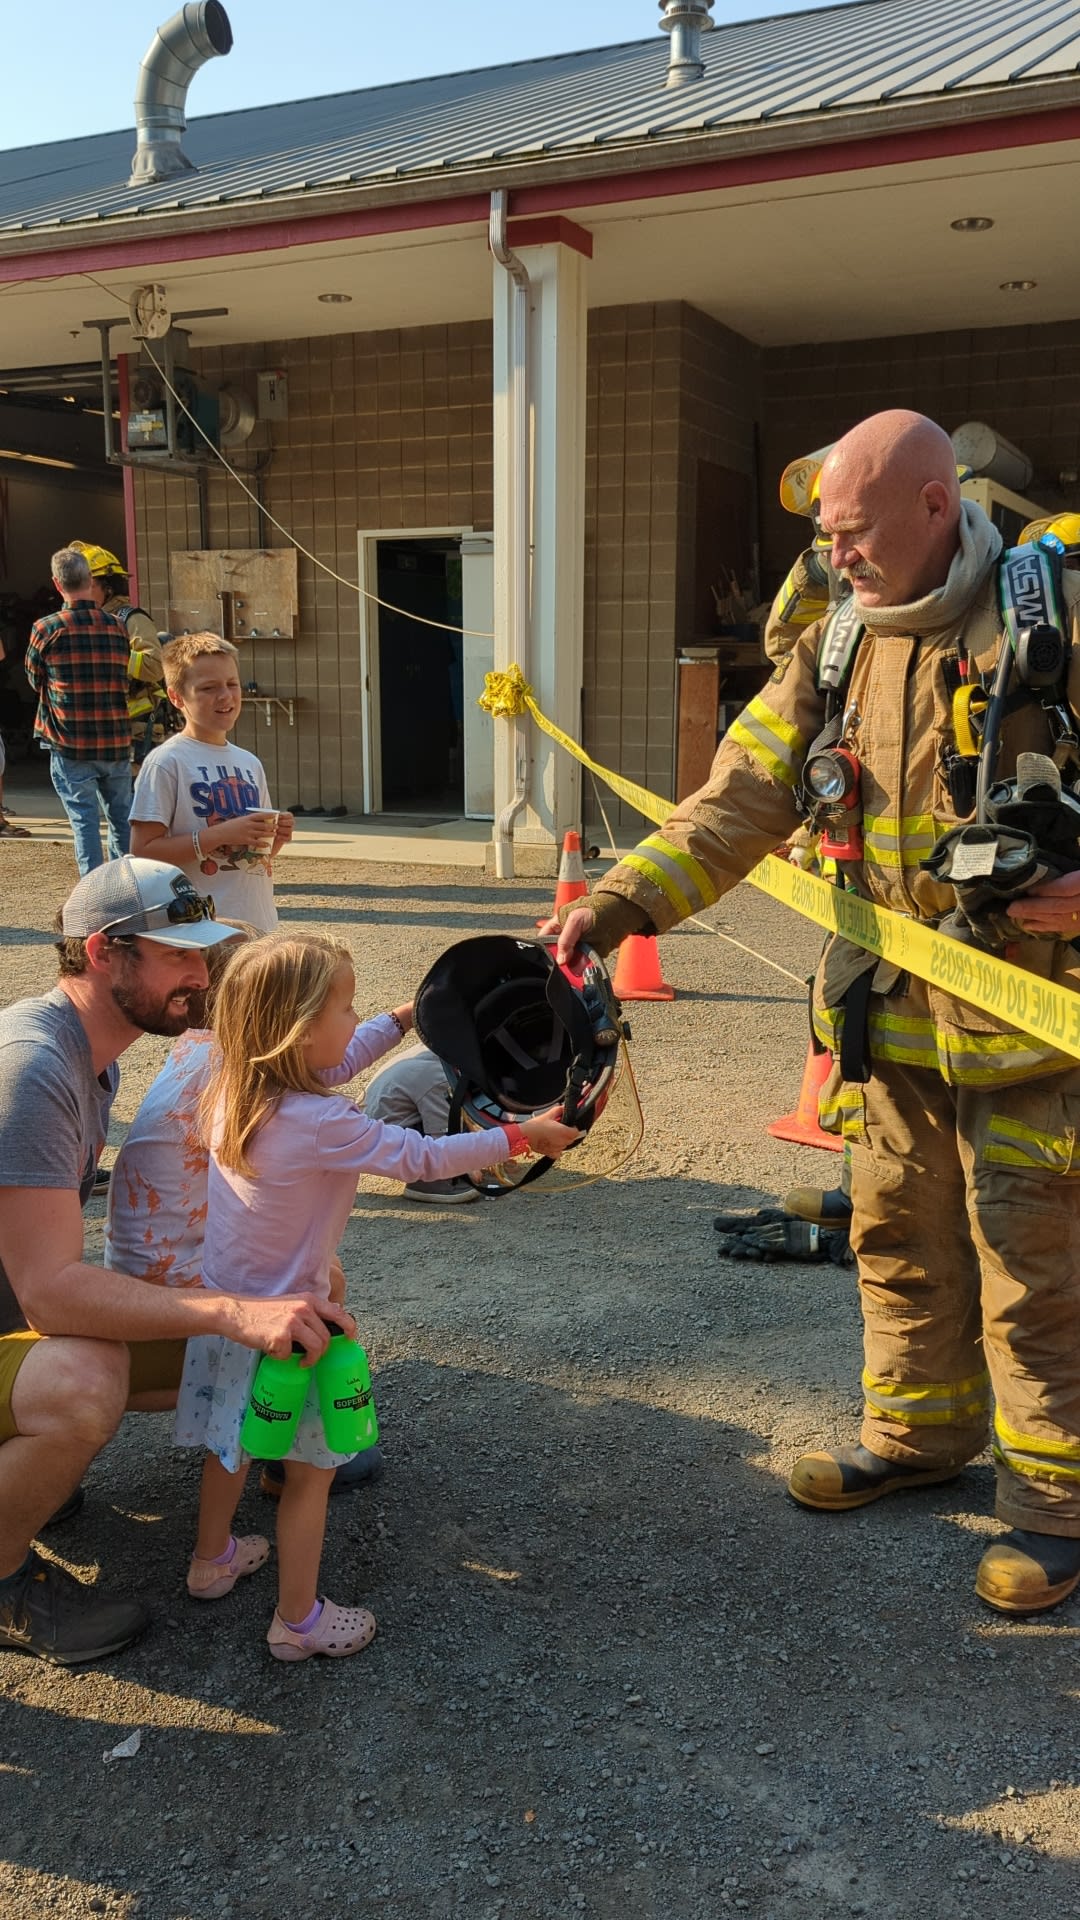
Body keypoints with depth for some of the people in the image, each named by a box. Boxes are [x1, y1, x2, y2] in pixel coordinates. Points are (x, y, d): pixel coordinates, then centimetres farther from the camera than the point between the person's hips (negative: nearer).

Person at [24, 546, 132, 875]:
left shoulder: (46, 629, -7)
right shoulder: (117, 627, 3)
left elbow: (35, 680, 6)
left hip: (71, 746, -3)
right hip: (117, 743, 3)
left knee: (84, 820, 0)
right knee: (122, 818, 14)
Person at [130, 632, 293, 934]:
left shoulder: (249, 763, 13)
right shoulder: (166, 762, -7)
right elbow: (144, 850, -13)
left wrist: (275, 838, 0)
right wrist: (222, 833, -19)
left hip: (258, 922, 7)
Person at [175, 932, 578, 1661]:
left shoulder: (236, 1086, -6)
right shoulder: (320, 1124, -29)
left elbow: (336, 1062, 11)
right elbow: (420, 1157, -21)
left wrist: (406, 1017, 17)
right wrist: (522, 1136, -10)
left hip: (221, 1300, 8)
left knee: (235, 1441, 28)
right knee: (311, 1468, 11)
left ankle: (213, 1559, 48)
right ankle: (298, 1621, 24)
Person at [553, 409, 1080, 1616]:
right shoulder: (836, 649, 6)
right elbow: (747, 793, -2)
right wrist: (622, 900, -14)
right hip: (891, 1010, 6)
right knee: (899, 1240, 18)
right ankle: (919, 1430, 38)